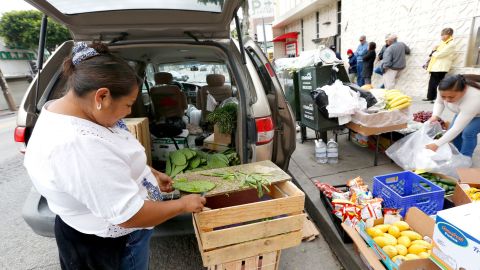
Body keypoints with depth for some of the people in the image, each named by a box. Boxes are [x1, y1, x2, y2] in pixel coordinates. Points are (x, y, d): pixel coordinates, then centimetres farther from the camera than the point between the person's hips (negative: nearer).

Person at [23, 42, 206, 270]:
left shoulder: (69, 109, -6)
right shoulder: (79, 146, -38)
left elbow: (108, 161, 9)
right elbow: (130, 215, -32)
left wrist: (150, 173, 5)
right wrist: (183, 204, -19)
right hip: (106, 244, -8)